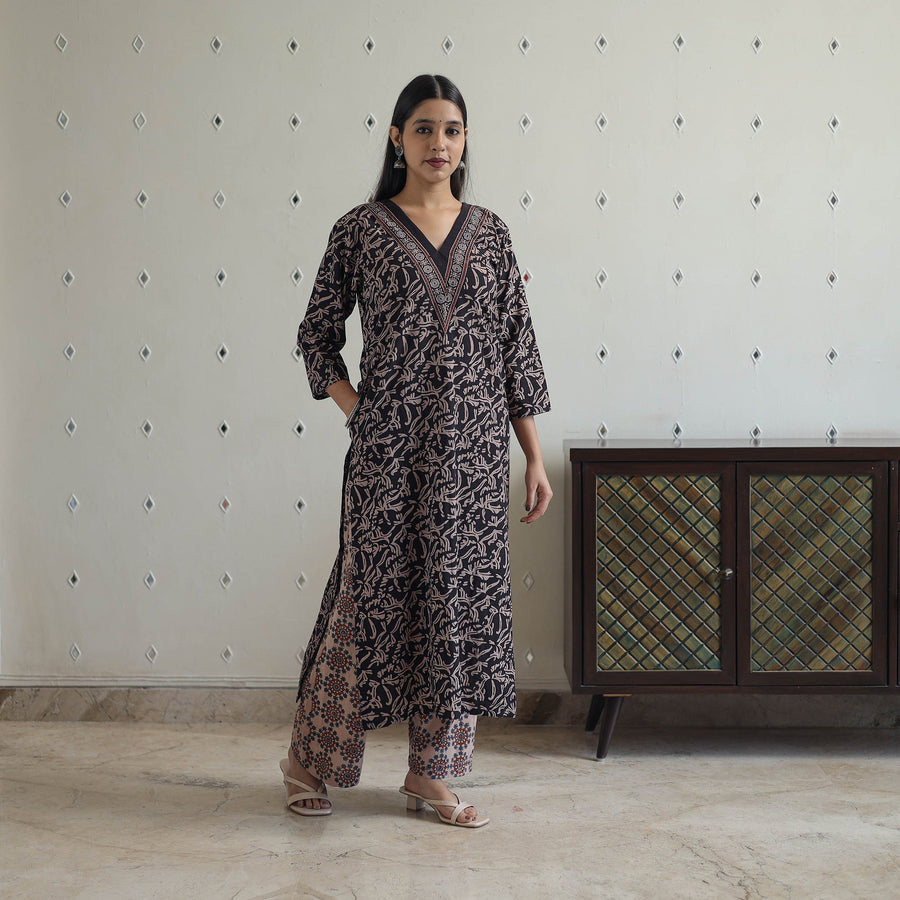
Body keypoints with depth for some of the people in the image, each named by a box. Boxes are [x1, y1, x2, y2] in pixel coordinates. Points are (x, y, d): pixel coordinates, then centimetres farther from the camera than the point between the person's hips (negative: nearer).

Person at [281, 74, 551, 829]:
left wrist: (535, 457, 6)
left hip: (475, 444, 3)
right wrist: (359, 416, -4)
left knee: (461, 595, 6)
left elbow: (517, 348, 9)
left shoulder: (490, 233, 9)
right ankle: (310, 759, 21)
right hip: (390, 446, -3)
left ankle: (432, 772, 19)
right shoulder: (361, 230, 1)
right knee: (372, 591, 1)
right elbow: (318, 336, 7)